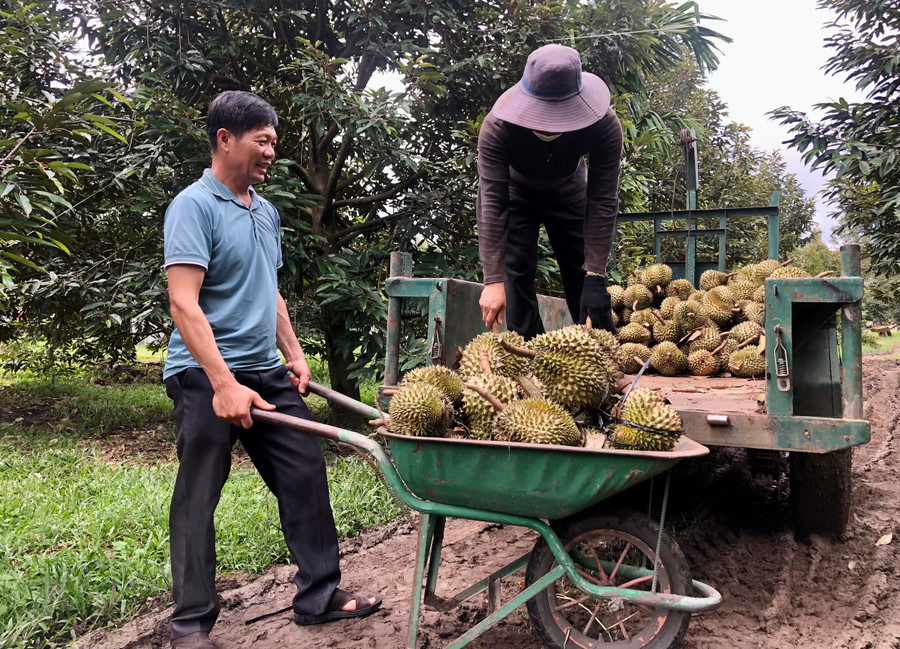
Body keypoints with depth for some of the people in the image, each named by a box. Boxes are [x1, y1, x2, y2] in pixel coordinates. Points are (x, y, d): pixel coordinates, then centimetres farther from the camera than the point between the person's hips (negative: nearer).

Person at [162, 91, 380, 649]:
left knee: (306, 475, 7)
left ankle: (320, 595, 21)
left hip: (266, 373, 8)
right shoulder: (195, 206, -11)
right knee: (198, 499, 3)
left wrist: (295, 355, 17)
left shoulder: (266, 211, 14)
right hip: (207, 377, -7)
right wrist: (224, 384, -25)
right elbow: (184, 303, -19)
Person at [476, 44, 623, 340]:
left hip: (568, 193, 1)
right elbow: (492, 202, -39)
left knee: (582, 277, -2)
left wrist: (595, 276, -37)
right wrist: (493, 280, -45)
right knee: (516, 274, -14)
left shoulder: (604, 125, -35)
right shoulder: (498, 125, -38)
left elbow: (603, 202, -32)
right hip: (514, 192, -1)